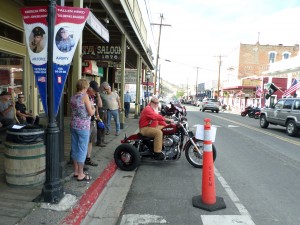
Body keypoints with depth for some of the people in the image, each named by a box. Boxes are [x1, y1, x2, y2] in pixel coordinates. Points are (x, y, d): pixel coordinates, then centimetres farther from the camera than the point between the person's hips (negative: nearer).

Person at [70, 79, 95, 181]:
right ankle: (80, 174, 7)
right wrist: (93, 109, 8)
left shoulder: (73, 97, 9)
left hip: (73, 125, 7)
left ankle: (76, 171, 26)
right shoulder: (85, 96, -12)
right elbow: (91, 113, -13)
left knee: (75, 149, 14)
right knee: (82, 150, 0)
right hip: (83, 126, -7)